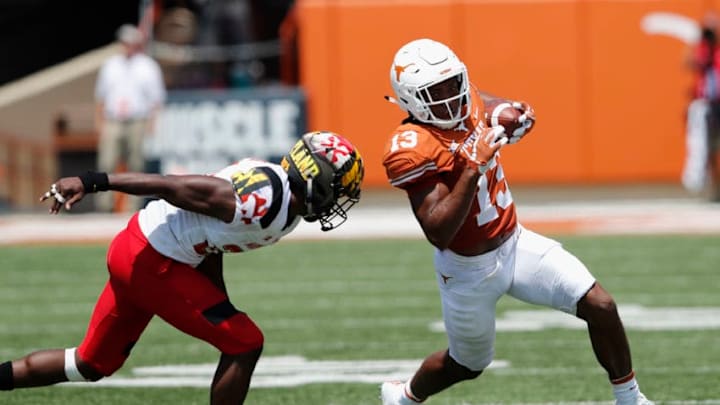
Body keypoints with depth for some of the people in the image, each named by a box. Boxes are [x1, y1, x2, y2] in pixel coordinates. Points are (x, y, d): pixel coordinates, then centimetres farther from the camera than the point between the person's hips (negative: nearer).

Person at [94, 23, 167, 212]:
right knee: (106, 163, -9)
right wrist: (99, 120, 11)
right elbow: (101, 95, 19)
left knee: (136, 167, -3)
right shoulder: (110, 65, 15)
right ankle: (104, 203, -8)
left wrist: (151, 123, -5)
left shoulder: (149, 67, 6)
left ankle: (134, 205, 1)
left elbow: (157, 98, 5)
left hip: (138, 124, -2)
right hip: (112, 124, 2)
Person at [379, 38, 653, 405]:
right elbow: (439, 233, -34)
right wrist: (472, 167, -40)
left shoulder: (468, 104, -9)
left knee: (600, 306, -8)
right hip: (469, 270, -6)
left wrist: (514, 117, -4)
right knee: (467, 365, 18)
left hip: (514, 242, 6)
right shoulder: (413, 148, -29)